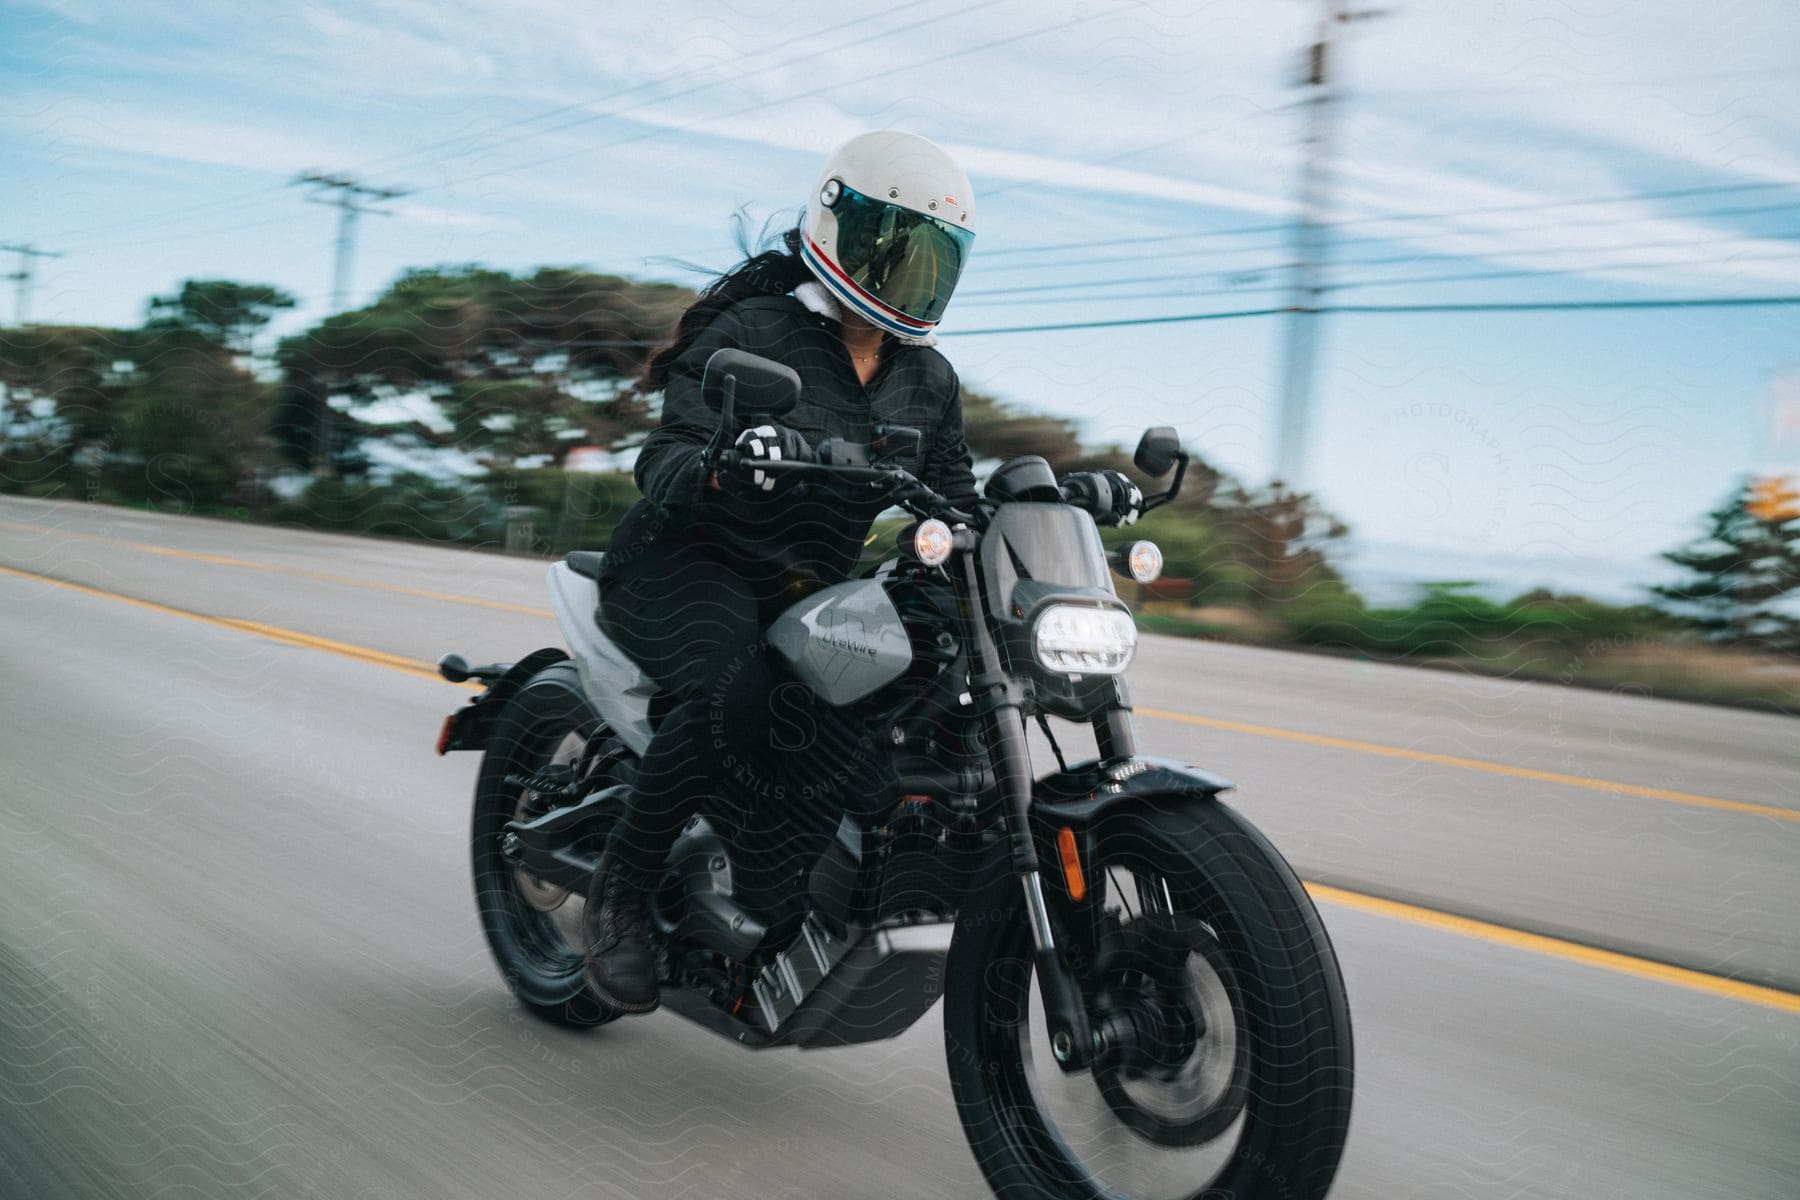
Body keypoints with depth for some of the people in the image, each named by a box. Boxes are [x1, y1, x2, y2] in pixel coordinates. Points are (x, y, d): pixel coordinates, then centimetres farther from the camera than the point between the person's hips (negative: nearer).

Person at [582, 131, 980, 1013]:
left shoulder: (928, 381, 11)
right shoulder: (748, 334, -9)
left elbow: (956, 502, 11)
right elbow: (662, 458, -20)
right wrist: (719, 466, -44)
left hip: (815, 592, 6)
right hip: (687, 567, -6)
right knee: (731, 691, -36)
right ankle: (621, 890, -15)